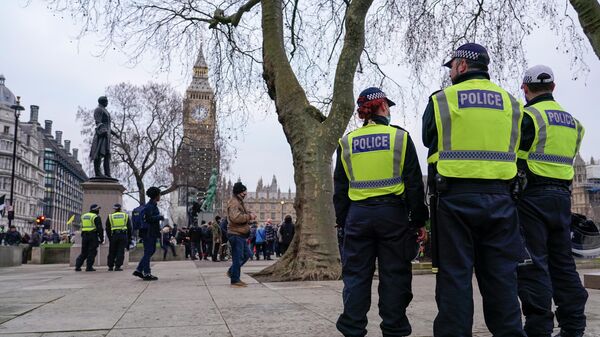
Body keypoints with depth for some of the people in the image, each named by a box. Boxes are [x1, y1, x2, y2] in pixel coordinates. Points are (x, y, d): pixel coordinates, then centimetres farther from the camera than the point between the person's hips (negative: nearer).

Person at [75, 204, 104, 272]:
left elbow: (82, 227, 18)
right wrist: (101, 238, -4)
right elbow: (100, 229, -10)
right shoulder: (96, 217, -6)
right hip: (93, 235, -6)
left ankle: (77, 266, 6)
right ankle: (89, 267, -3)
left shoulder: (83, 216, 15)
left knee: (84, 252, 12)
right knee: (92, 252, -1)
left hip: (84, 235, 6)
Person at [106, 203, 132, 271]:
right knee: (120, 251, -1)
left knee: (112, 252, 11)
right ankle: (117, 266, -6)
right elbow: (129, 228, 10)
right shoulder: (126, 216, 11)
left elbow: (108, 229, 9)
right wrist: (129, 238, 14)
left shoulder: (110, 216, 10)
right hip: (123, 235, -1)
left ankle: (110, 266, 15)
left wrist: (110, 238, 14)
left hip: (114, 235, 1)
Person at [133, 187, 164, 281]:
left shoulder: (153, 205, 16)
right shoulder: (149, 206, -15)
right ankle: (147, 274, 3)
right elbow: (149, 218, -24)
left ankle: (138, 270, 18)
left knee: (151, 250, 14)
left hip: (152, 233, 10)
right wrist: (160, 217, -16)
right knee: (148, 252, -4)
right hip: (149, 233, -10)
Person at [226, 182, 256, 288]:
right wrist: (249, 216, -21)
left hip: (240, 234, 10)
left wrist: (249, 215, 8)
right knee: (238, 257, -4)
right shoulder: (234, 203, -17)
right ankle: (235, 281, 5)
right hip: (236, 234, -10)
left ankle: (231, 272, 27)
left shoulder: (239, 201, 17)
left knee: (246, 254, 17)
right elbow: (236, 217, -31)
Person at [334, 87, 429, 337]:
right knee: (394, 276, 5)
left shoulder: (347, 142, 7)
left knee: (356, 276, 7)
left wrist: (343, 220, 16)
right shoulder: (400, 137, -1)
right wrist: (419, 220, 4)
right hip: (393, 213, -2)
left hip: (358, 215, 2)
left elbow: (340, 188, 9)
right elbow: (414, 184, -1)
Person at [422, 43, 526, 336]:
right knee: (501, 276, 9)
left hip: (454, 198, -3)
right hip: (499, 197, 3)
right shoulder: (510, 102, 10)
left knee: (455, 274, 2)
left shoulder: (441, 100, 0)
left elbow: (428, 140, 11)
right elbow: (514, 150, 16)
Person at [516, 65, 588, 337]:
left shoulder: (527, 116, -8)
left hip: (532, 195, -7)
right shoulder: (571, 121, 16)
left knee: (533, 265, -3)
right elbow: (563, 157, 19)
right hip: (562, 195, 7)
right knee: (562, 262, 13)